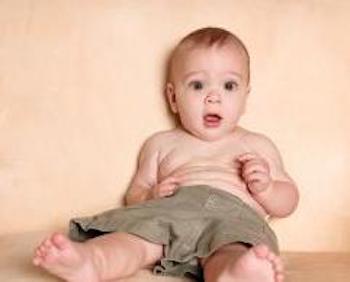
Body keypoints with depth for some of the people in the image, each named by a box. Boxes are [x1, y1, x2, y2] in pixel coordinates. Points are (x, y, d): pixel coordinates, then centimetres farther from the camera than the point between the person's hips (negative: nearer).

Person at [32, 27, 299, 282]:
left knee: (233, 250, -39)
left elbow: (288, 202, 27)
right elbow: (135, 194, 27)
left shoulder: (258, 145, 28)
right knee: (138, 229, -33)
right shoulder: (162, 143, 29)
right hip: (168, 210, 2)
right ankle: (87, 260, -61)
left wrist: (265, 188, 2)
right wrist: (152, 195, 2)